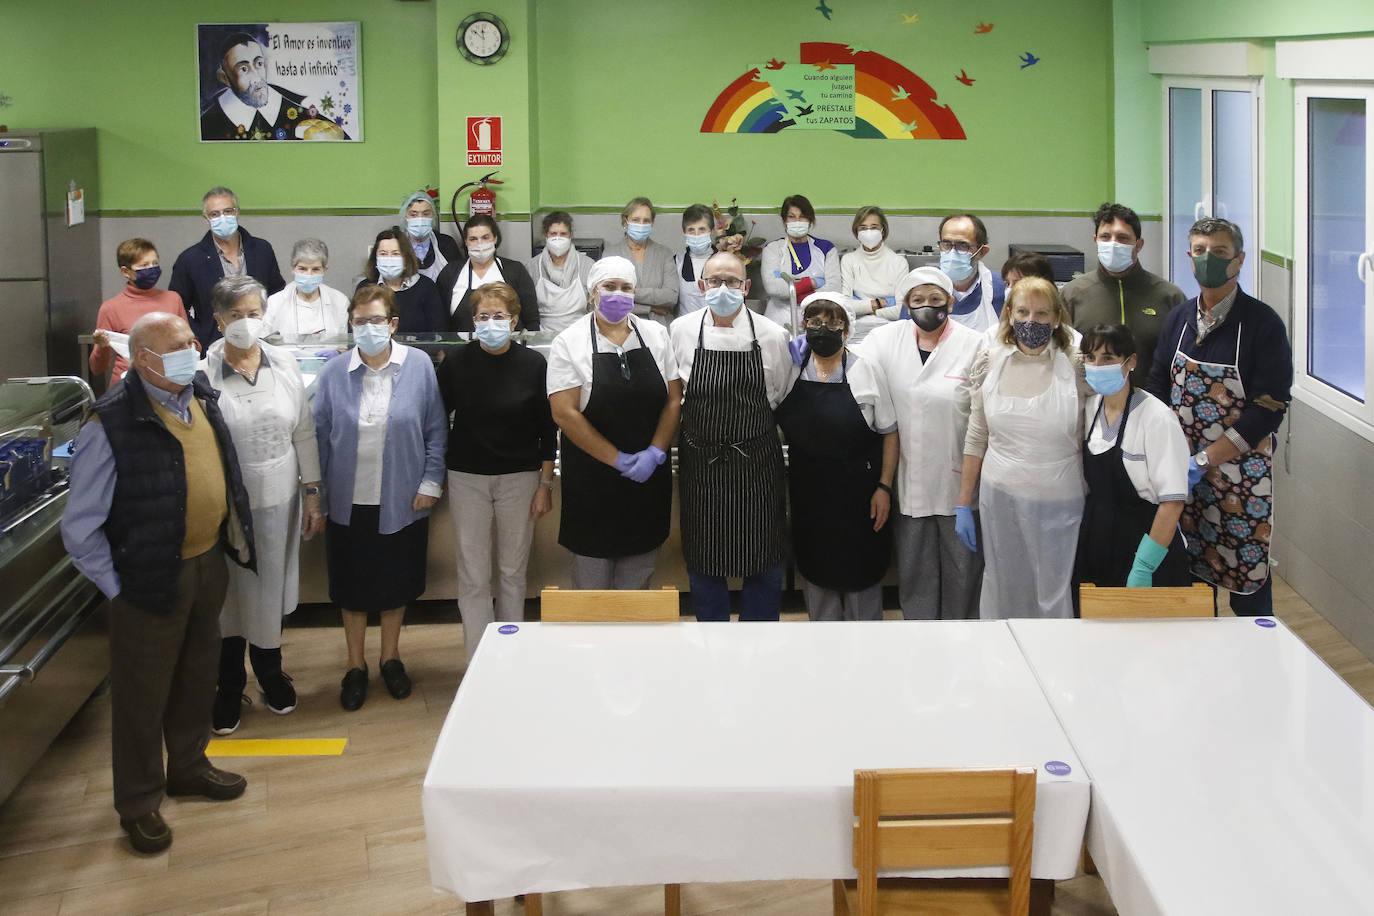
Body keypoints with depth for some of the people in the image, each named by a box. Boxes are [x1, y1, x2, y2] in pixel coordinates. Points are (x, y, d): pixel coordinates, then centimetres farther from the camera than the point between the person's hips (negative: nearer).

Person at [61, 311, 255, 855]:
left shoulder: (201, 398, 0)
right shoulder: (113, 426, -23)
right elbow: (80, 530, -17)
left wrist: (235, 540, 14)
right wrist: (118, 587, -12)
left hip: (208, 562, 7)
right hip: (153, 580, -7)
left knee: (197, 676, 23)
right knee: (143, 693, 8)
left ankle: (188, 767, 44)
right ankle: (138, 803, 25)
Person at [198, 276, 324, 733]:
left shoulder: (285, 366, -2)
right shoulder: (202, 375, -13)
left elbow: (303, 433, 5)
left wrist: (313, 494, 6)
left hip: (278, 498, 3)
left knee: (270, 588, 17)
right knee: (227, 594, 10)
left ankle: (270, 671, 40)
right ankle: (228, 687, 29)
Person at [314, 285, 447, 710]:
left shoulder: (419, 366, -6)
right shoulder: (334, 373, -4)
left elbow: (436, 429, 1)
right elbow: (320, 436, 2)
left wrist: (431, 481, -4)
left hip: (402, 501, 0)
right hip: (349, 503, 0)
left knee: (396, 584, 15)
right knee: (352, 588, 11)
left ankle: (391, 657, 35)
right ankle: (355, 666, 28)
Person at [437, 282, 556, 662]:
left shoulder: (532, 363, -4)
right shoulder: (456, 361, -4)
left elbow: (547, 430, 1)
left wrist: (546, 484, -1)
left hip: (519, 477, 0)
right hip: (467, 477, 0)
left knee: (513, 573, 8)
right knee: (473, 575, 1)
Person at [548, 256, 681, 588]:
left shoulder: (656, 335, 6)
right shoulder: (569, 343, -5)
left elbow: (674, 398, 5)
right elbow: (564, 413, -12)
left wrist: (655, 452, -9)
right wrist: (619, 460, -13)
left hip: (650, 474, 3)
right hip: (592, 480, -3)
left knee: (639, 575, 10)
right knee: (591, 580, 3)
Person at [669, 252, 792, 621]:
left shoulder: (772, 335, -3)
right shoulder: (681, 331, 0)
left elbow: (785, 399, 8)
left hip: (757, 465, -1)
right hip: (700, 463, 1)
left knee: (763, 561, 5)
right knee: (703, 560, 9)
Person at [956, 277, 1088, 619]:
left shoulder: (1076, 366, -4)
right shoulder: (990, 362, 3)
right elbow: (975, 439, 9)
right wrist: (963, 504, 8)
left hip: (1059, 501, -2)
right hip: (1000, 499, 2)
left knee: (1054, 597, 5)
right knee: (1003, 593, 11)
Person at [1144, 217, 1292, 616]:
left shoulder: (1262, 322, -10)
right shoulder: (1179, 317, 6)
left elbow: (1269, 408, -14)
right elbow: (1157, 386, 10)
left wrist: (1205, 460, -17)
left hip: (1240, 470, -4)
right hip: (1185, 468, 4)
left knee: (1247, 573, 1)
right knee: (1194, 568, 11)